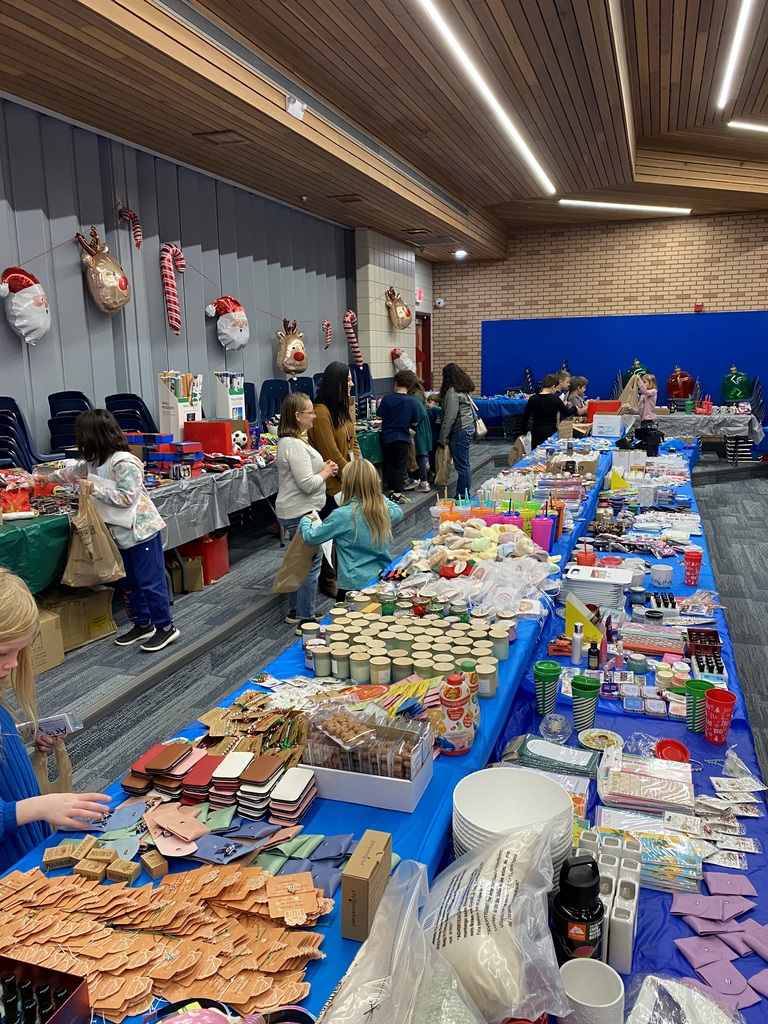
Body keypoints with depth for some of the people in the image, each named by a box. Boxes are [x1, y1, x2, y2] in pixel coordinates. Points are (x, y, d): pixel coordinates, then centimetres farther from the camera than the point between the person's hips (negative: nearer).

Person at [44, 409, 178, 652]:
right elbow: (75, 472, 28)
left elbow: (127, 497, -26)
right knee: (128, 582, 15)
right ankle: (142, 625, 27)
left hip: (141, 530, -10)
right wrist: (50, 476, 39)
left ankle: (165, 627, 8)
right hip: (121, 533, 10)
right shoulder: (96, 462, 8)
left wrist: (94, 489, -21)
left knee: (150, 581, -3)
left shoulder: (124, 463, -22)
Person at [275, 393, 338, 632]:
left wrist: (323, 468, 8)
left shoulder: (291, 441, 12)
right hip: (300, 513, -11)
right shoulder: (294, 445, -21)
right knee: (311, 563, -6)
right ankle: (306, 620, 1)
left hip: (296, 512, 11)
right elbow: (307, 484, -25)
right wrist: (325, 473, -7)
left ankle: (295, 611, 31)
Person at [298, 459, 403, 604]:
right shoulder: (384, 508, -3)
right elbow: (398, 512, 23)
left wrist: (304, 521, 15)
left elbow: (311, 537, -5)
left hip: (354, 586, -5)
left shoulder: (342, 516, -18)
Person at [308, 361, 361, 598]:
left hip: (347, 481, 9)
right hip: (331, 484, -8)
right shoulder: (321, 412, -20)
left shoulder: (343, 407, 10)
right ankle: (328, 580, 17)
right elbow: (331, 453, -20)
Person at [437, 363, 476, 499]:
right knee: (464, 464, 15)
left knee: (461, 465, -5)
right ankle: (465, 494, 22)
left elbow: (450, 417, -18)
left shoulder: (452, 392, -15)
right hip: (468, 428, 10)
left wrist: (443, 437, -13)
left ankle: (462, 496, -1)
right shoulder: (463, 390, 14)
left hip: (460, 431, -10)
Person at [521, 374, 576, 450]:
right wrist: (575, 408, 20)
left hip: (536, 432, 2)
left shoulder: (533, 399, -3)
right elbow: (567, 413, 0)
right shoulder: (554, 399, -9)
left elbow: (525, 416, 0)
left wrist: (524, 431, 10)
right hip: (551, 432, -2)